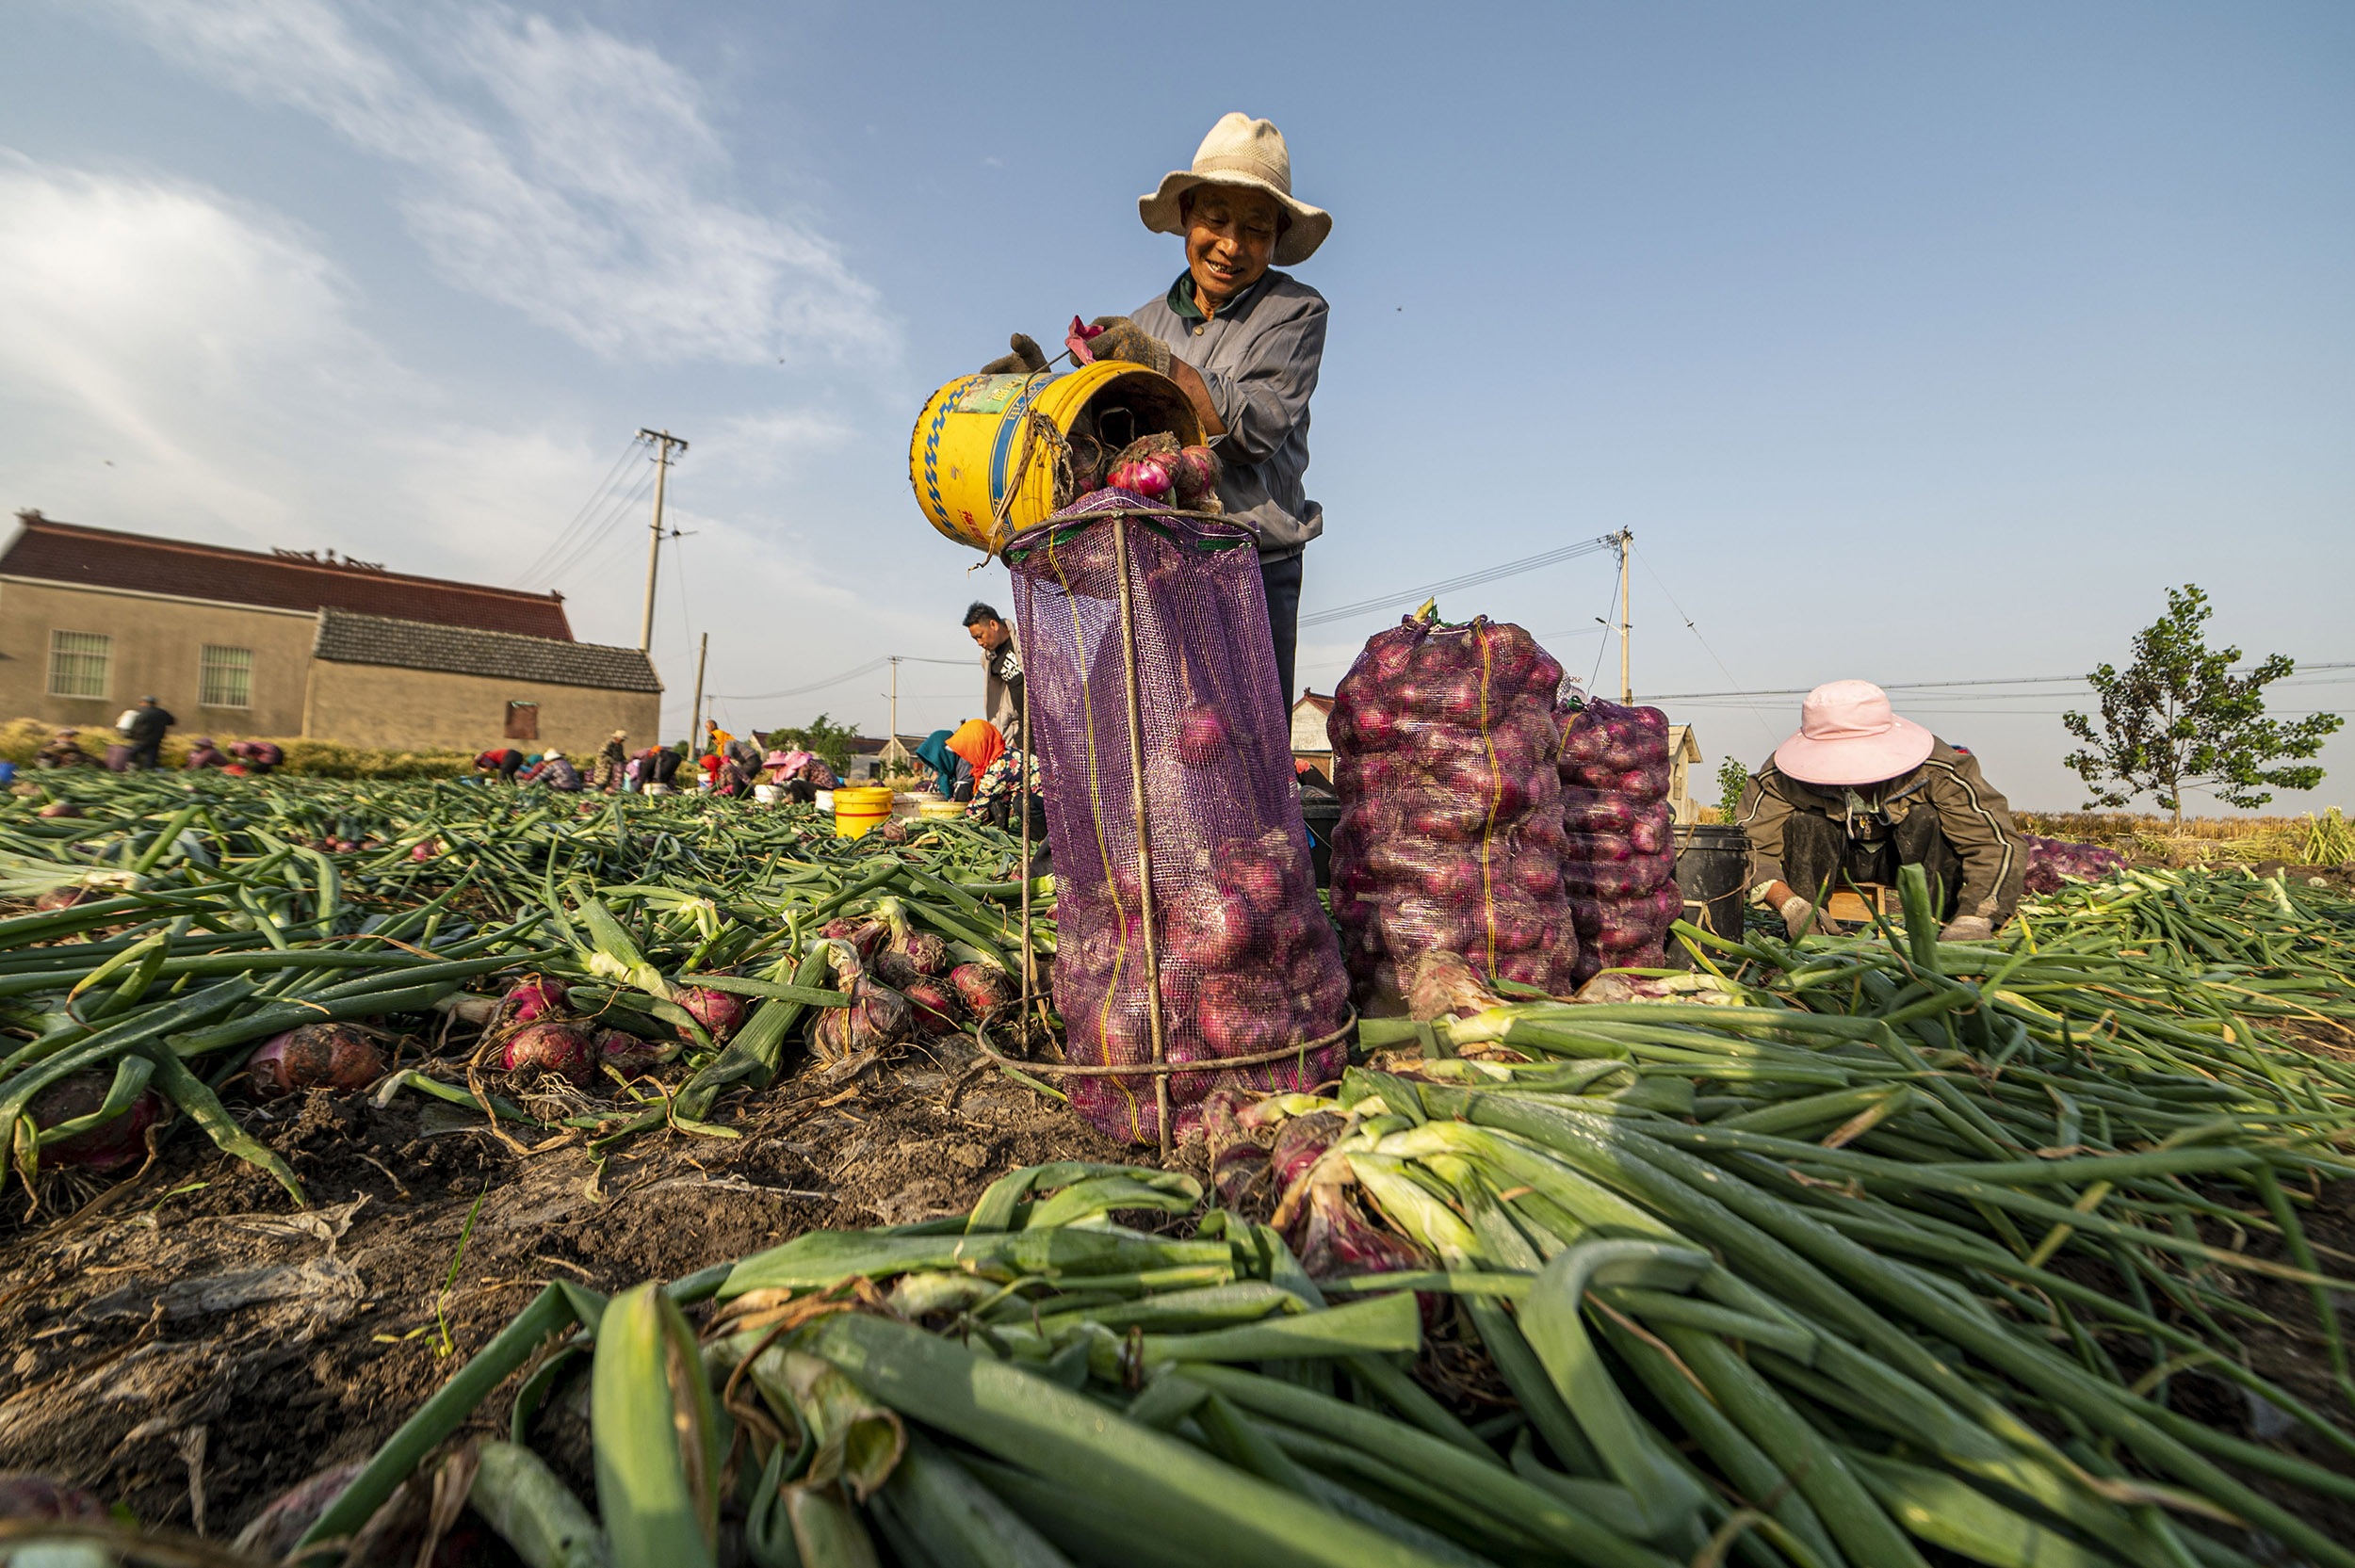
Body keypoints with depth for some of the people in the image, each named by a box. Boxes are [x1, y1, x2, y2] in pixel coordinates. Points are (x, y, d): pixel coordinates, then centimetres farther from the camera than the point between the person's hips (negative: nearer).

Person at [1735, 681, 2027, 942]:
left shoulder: (1938, 769, -29)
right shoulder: (1782, 779, -31)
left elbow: (1999, 843, -30)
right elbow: (1747, 843, -34)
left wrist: (1972, 920, -47)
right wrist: (1789, 905, -51)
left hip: (1912, 853, 1)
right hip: (1832, 860, 0)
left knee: (1928, 818, -30)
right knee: (1803, 824, -31)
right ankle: (1805, 933, -23)